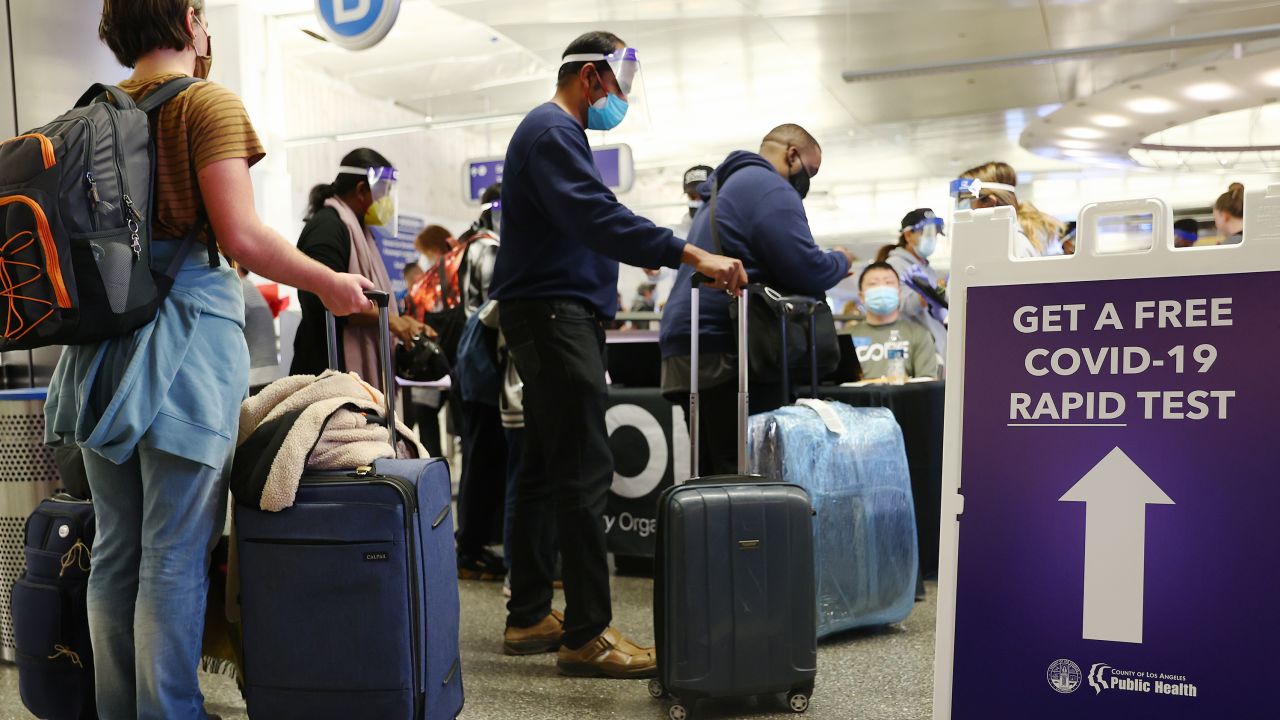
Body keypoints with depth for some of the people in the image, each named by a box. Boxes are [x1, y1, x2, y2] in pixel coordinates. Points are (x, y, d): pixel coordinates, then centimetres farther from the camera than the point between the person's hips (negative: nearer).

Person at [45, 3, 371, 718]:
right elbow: (241, 235, -14)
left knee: (115, 550, 13)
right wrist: (331, 284, -3)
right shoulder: (208, 102, -4)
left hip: (105, 338, 7)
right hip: (187, 334, -7)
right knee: (176, 554, -1)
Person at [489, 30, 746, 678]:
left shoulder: (554, 131, 24)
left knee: (545, 470, 11)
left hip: (555, 313, 11)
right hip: (553, 311, -11)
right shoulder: (552, 132, -9)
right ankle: (587, 634, -5)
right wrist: (689, 254, -29)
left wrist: (642, 253, 18)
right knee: (583, 473, -11)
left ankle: (529, 616, 19)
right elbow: (596, 216, -24)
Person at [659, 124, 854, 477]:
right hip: (726, 354, -10)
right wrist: (840, 261, 6)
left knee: (716, 475, 12)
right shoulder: (769, 188, -6)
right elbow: (807, 270, -15)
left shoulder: (727, 186, 27)